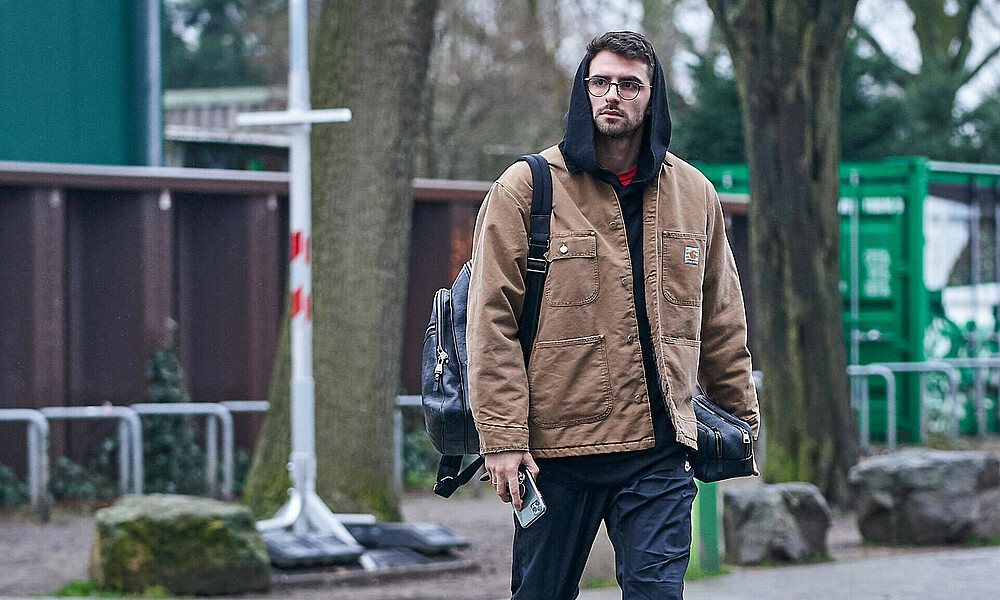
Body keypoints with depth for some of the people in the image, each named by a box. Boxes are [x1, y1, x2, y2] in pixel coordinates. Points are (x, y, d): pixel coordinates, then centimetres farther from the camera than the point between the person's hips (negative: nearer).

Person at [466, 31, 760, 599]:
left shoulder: (695, 195, 10)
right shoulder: (526, 189, -1)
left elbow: (722, 323, 18)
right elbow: (492, 321, -5)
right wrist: (502, 435, -13)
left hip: (660, 450, 2)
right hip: (555, 449, -2)